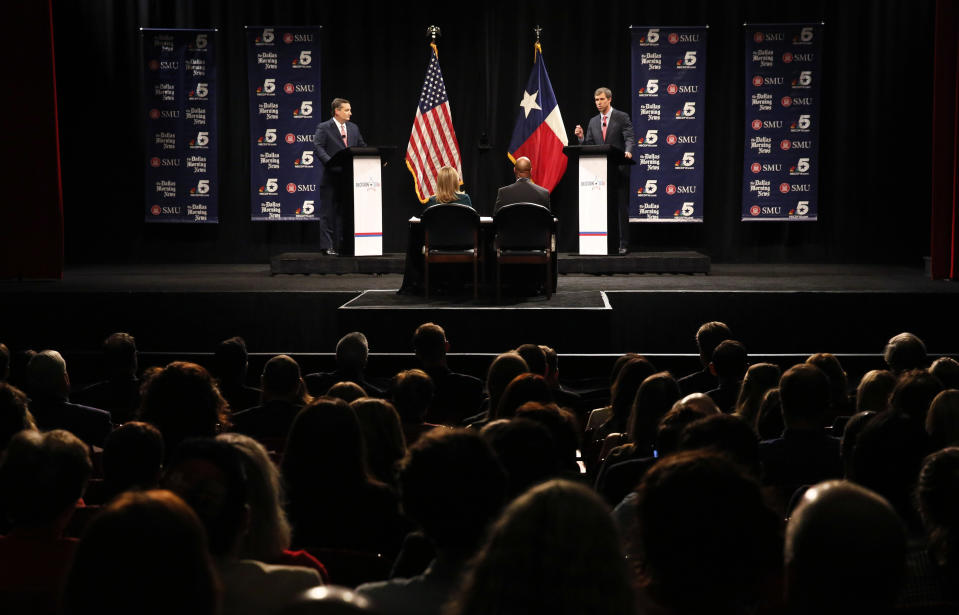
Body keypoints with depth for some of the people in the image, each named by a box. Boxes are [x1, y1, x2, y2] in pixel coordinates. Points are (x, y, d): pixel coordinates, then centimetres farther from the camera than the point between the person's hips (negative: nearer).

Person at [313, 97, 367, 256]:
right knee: (328, 213, -2)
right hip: (332, 176, -5)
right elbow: (318, 146, -14)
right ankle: (327, 246, 0)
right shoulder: (324, 128, -3)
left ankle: (341, 245, 14)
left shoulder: (353, 128, 15)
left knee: (344, 213, 8)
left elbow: (362, 147, 17)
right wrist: (330, 163, -27)